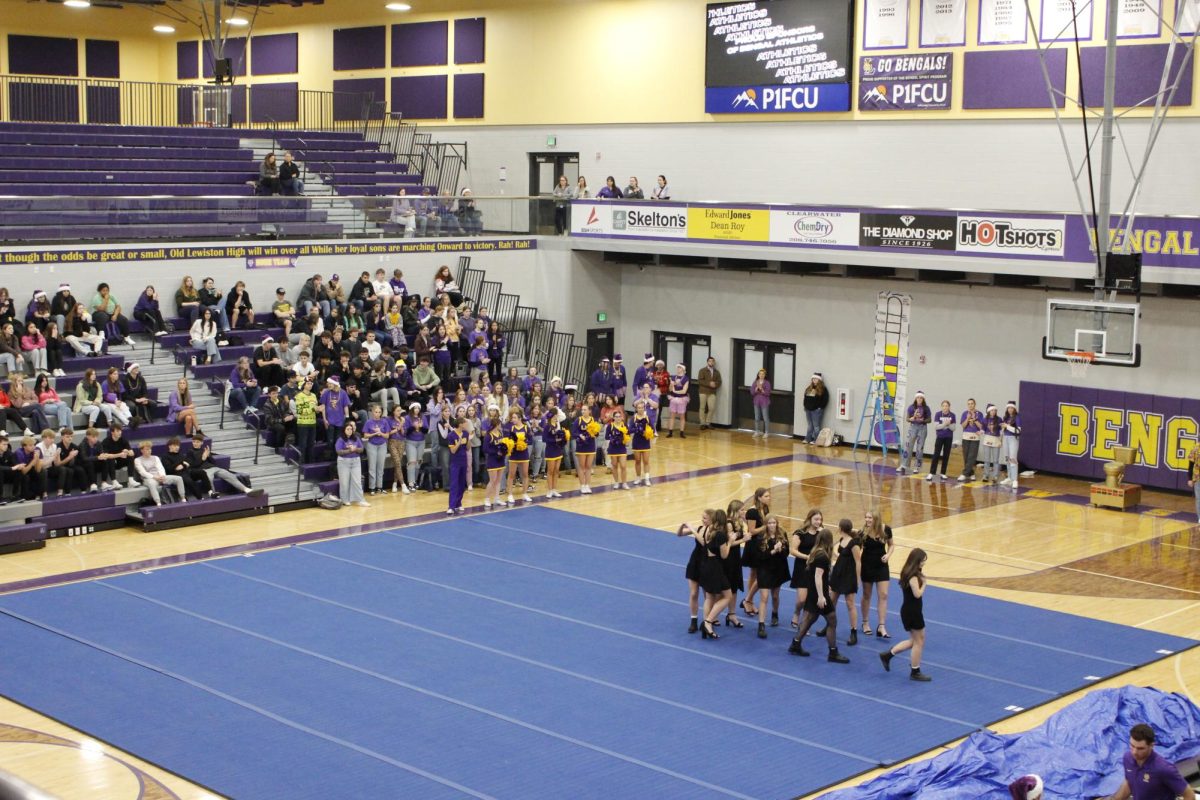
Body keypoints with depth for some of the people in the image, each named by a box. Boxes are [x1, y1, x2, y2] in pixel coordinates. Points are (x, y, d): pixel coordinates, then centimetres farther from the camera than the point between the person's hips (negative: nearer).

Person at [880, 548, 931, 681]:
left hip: (909, 610, 10)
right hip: (912, 612, -10)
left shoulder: (909, 573, 7)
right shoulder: (913, 576, -21)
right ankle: (915, 672, 14)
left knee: (915, 641, 20)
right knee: (919, 641, 4)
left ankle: (888, 655, 23)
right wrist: (924, 582, -15)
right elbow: (917, 594, -27)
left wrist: (921, 577, 4)